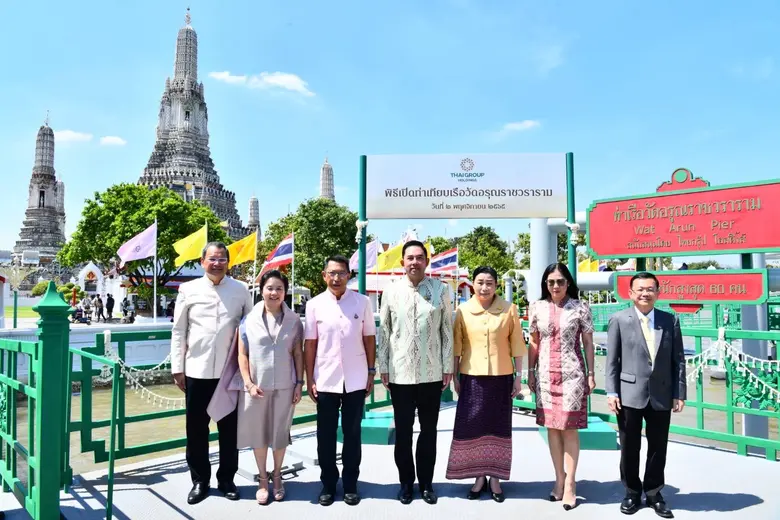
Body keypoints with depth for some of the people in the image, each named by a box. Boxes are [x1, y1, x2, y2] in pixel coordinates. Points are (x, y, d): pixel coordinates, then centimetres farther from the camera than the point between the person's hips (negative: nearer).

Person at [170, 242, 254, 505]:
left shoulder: (241, 290, 3)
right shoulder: (189, 289, 2)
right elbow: (178, 331, 5)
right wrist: (177, 368, 1)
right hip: (197, 371, 0)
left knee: (229, 428, 10)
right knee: (196, 428, 9)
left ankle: (226, 478, 27)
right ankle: (200, 480, 26)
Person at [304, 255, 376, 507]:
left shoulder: (362, 302, -2)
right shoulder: (315, 304, -2)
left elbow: (369, 338, 4)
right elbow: (310, 343, 1)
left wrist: (371, 372, 1)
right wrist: (309, 379, -1)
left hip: (355, 379, 0)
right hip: (325, 379, 0)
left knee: (352, 434, 11)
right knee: (326, 435, 10)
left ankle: (350, 484, 25)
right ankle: (328, 484, 26)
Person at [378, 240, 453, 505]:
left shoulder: (440, 289, -1)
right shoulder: (391, 291, 0)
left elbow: (447, 331, 1)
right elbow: (384, 332, 3)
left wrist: (448, 367, -1)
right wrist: (383, 367, 1)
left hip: (431, 373, 0)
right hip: (399, 373, 0)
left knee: (429, 431, 12)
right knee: (403, 431, 12)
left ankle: (426, 482, 28)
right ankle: (406, 481, 28)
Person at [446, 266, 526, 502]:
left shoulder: (509, 309, -1)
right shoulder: (463, 311, 0)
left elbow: (516, 345, 2)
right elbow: (457, 346, 4)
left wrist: (518, 376, 0)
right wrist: (454, 376, 3)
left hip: (501, 377, 0)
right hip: (472, 377, 1)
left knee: (498, 427, 7)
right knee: (472, 427, 3)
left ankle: (495, 478, 20)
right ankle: (479, 477, 19)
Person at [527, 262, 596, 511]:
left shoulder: (580, 308, -2)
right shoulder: (537, 308, 4)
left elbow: (588, 343, 2)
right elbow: (534, 343, 9)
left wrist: (591, 374, -1)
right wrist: (530, 372, 7)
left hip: (572, 374, -3)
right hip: (546, 374, 3)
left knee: (569, 428, 0)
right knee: (552, 427, 8)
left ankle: (570, 482, 10)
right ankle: (559, 478, 20)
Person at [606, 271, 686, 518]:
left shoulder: (670, 320, 5)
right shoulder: (619, 320, -2)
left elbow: (678, 360, 5)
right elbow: (612, 359, -2)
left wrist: (679, 393, 1)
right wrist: (612, 392, -7)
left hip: (661, 395, 2)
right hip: (630, 394, -2)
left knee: (658, 447, 12)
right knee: (629, 447, 9)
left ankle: (654, 493, 29)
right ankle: (632, 492, 27)